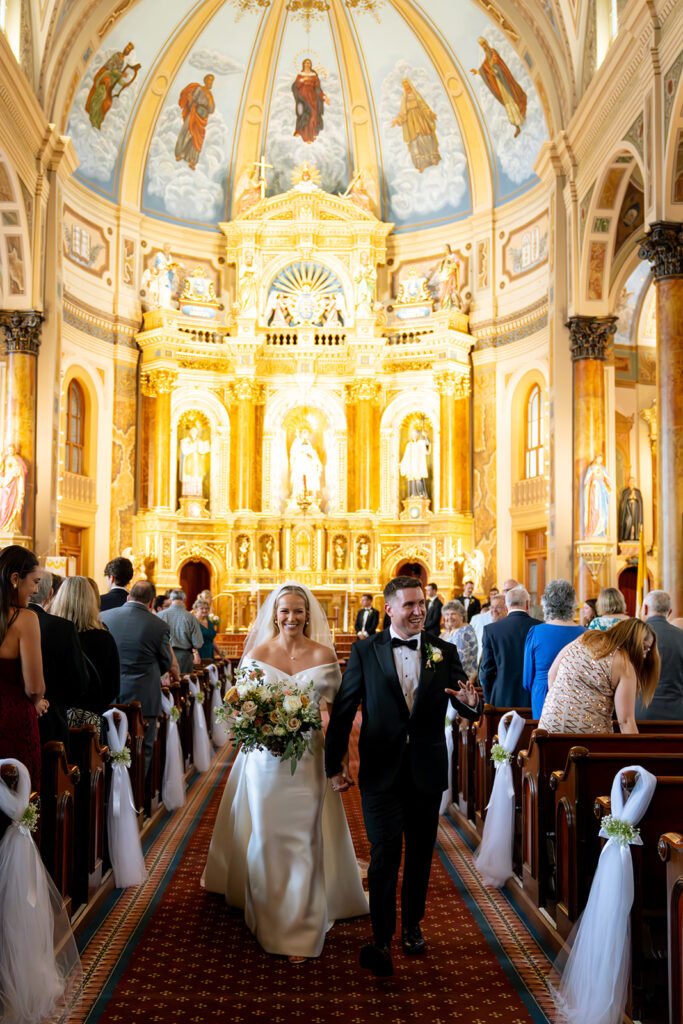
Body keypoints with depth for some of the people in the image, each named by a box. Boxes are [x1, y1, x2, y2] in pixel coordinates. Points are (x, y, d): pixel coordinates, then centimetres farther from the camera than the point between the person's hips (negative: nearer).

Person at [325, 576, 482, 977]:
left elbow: (467, 707, -2)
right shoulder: (365, 651, -4)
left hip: (428, 771, 3)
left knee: (420, 854, 16)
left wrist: (471, 703, -26)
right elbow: (343, 710, -2)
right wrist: (335, 763, -2)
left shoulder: (445, 652, 1)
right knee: (385, 854, -3)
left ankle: (412, 925, 35)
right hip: (382, 771, -2)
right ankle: (382, 940, 9)